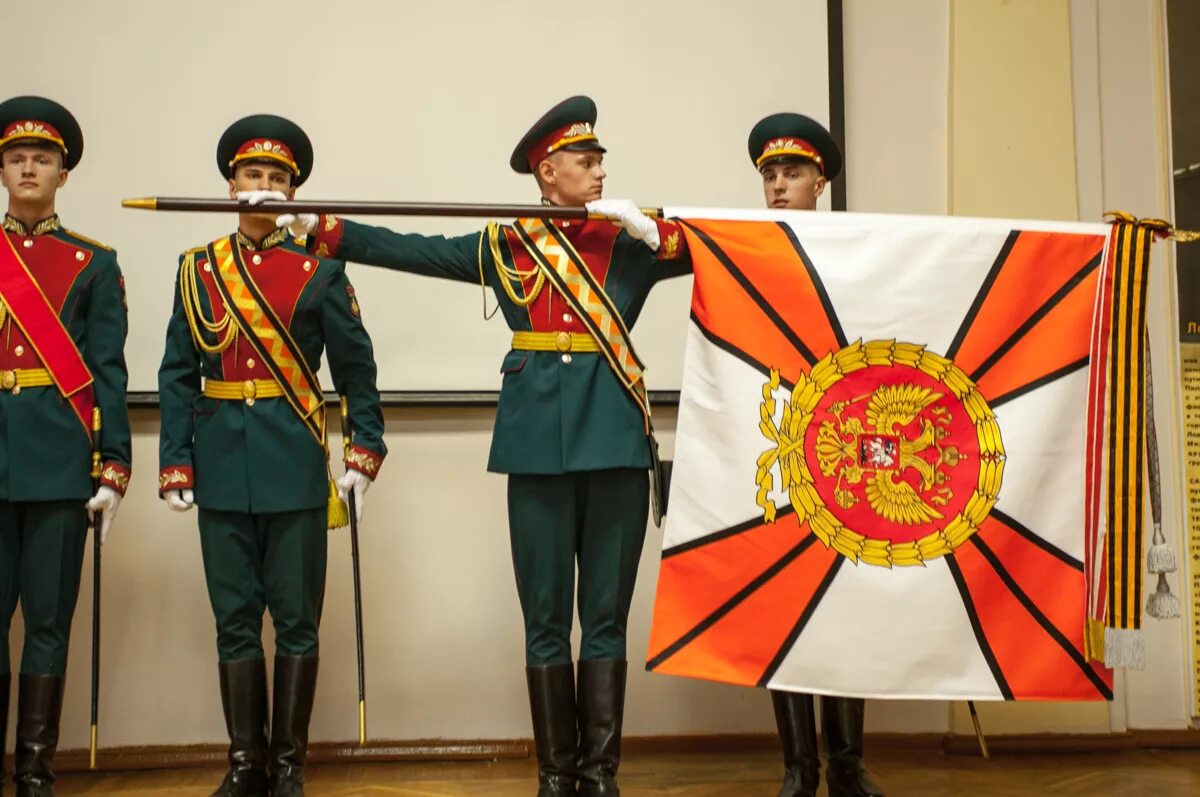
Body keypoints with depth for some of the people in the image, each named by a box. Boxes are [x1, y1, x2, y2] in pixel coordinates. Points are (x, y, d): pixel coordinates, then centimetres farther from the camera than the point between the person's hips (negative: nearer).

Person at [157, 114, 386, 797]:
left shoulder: (321, 269, 1)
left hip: (296, 467, -2)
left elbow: (356, 367, 3)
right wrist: (175, 465, 0)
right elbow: (178, 375, 6)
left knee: (297, 621, 4)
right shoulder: (197, 269, 8)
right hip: (223, 470, 2)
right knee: (235, 620, 9)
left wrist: (367, 452, -5)